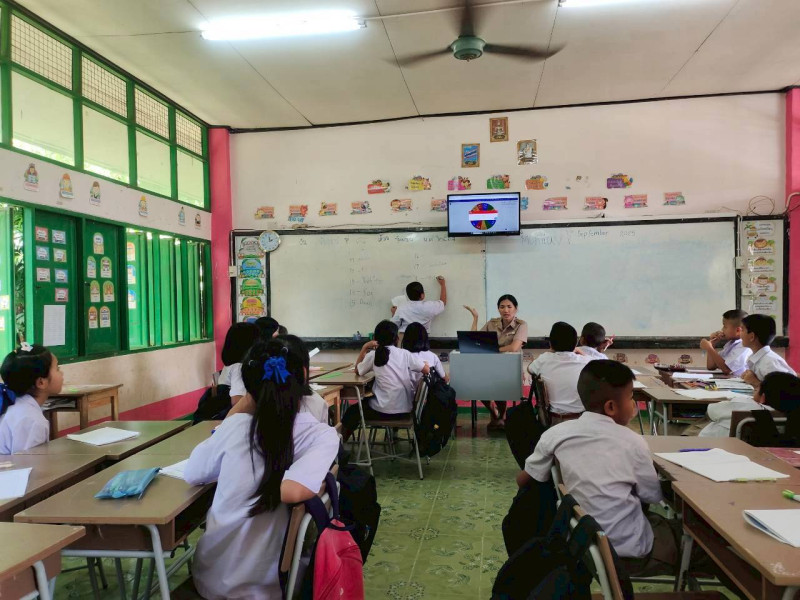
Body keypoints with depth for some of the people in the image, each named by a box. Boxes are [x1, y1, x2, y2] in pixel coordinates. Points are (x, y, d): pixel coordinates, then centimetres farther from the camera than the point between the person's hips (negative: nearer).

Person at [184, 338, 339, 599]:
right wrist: (323, 483, -10)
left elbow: (191, 474, 6)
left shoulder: (236, 425, -10)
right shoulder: (322, 435, -16)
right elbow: (292, 491, -32)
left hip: (213, 577, 2)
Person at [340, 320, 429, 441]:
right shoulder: (405, 354, -2)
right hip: (406, 409, 3)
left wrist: (365, 348, 10)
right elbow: (427, 370, 1)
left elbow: (357, 370, 9)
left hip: (383, 411, -3)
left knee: (352, 411, 22)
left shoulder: (373, 355, -6)